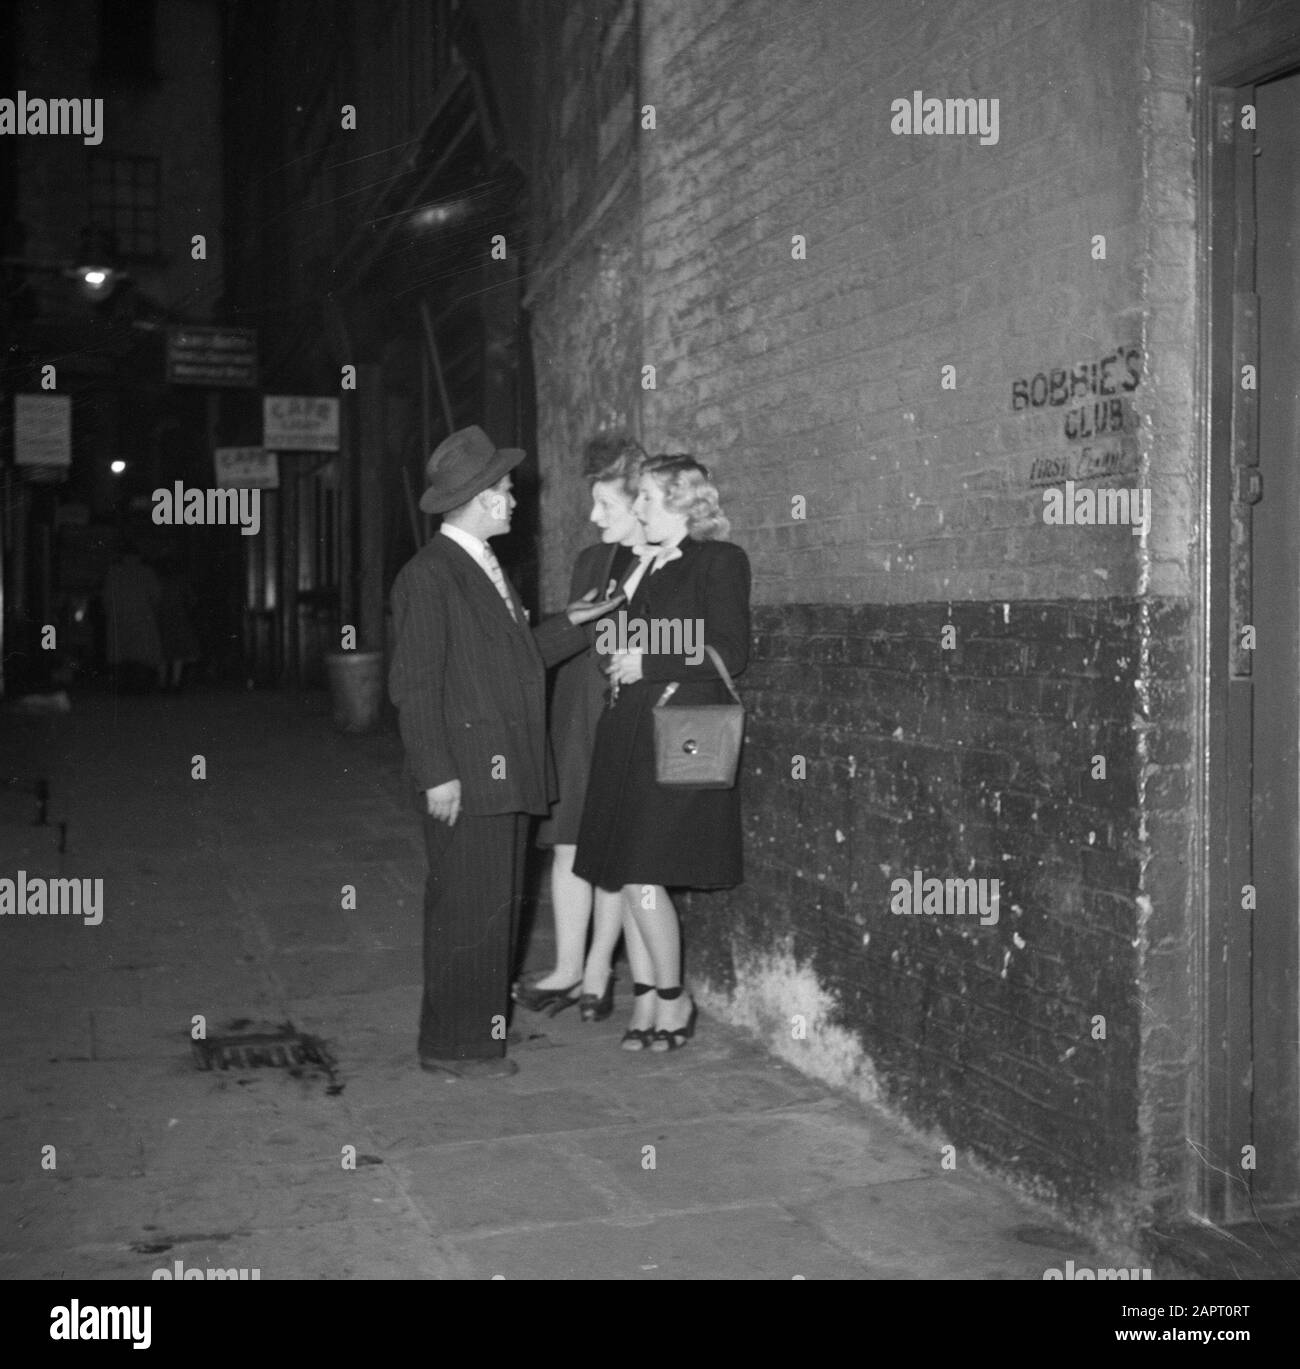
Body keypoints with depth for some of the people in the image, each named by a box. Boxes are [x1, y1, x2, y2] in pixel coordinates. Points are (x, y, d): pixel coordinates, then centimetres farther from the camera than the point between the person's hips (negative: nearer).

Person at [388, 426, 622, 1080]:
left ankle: (481, 1033, 24)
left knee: (496, 908, 14)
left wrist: (568, 624, 15)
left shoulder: (485, 567, 18)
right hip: (467, 778, -9)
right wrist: (437, 775, -19)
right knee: (466, 909, -3)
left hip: (507, 774, 9)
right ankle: (452, 1043, 8)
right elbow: (413, 684, -15)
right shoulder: (428, 574, -11)